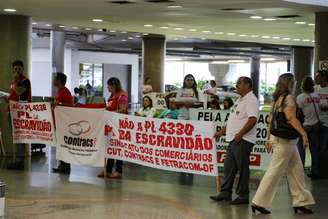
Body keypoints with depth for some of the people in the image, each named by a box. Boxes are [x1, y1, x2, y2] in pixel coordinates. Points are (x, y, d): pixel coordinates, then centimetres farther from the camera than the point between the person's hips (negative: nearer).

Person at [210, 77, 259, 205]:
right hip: (234, 139, 10)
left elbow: (253, 119, -23)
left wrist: (240, 134, -24)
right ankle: (225, 192, 18)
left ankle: (243, 196, 3)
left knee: (242, 168, -4)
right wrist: (222, 132, 21)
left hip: (243, 140, -10)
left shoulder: (251, 100, -11)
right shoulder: (240, 100, 20)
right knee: (229, 166, 11)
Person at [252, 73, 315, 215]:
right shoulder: (288, 98, -12)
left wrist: (269, 139, 19)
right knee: (275, 171, -5)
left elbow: (271, 120, 16)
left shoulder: (278, 99, 14)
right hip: (284, 139, -9)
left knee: (296, 171, 11)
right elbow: (291, 119, -21)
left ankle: (300, 202, 15)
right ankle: (259, 202, -1)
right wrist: (304, 133, -22)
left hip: (277, 138, 9)